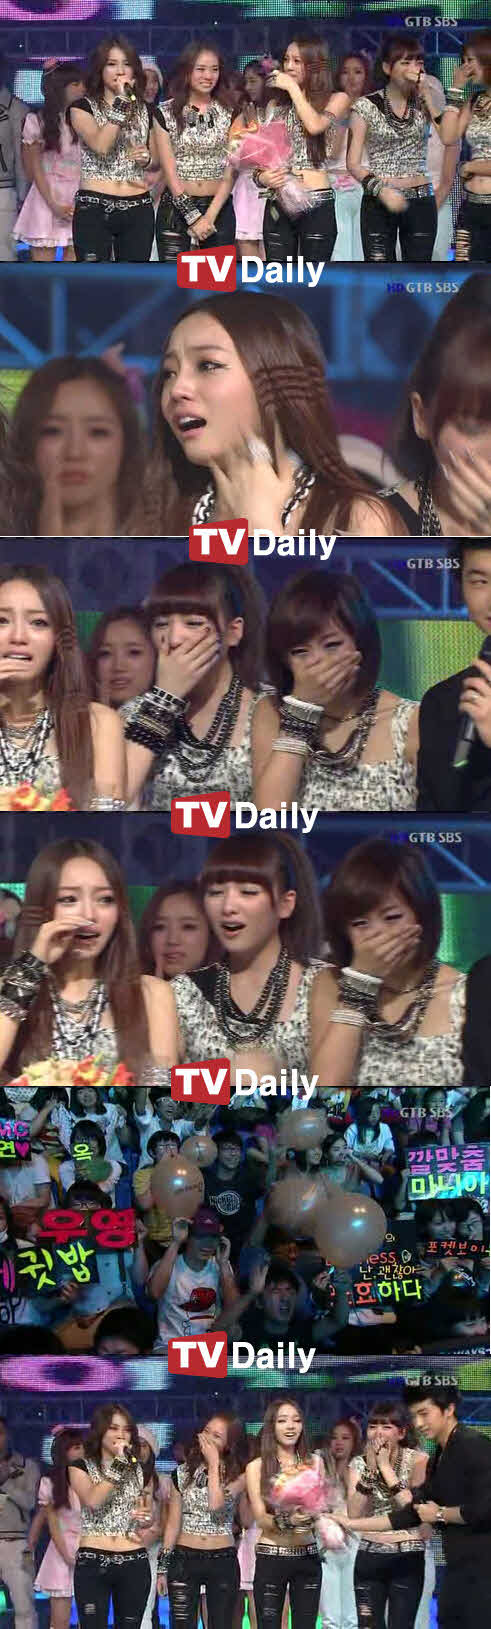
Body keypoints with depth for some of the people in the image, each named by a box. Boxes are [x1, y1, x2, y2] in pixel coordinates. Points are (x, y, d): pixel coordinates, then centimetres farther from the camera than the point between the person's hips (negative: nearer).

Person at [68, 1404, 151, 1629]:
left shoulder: (138, 1469, 14)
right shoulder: (81, 1467, 3)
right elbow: (92, 1501, -16)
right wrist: (118, 1463, -15)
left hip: (134, 1563, 3)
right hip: (93, 1563, -3)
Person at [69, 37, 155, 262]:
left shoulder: (145, 110, 13)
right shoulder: (83, 107, 1)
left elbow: (157, 159, 25)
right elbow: (100, 145, -17)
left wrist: (147, 158, 1)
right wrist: (121, 101, -14)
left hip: (138, 210, 4)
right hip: (94, 209, -4)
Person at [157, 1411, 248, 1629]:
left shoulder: (238, 1475, -1)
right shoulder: (182, 1473, 6)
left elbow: (216, 1505, -19)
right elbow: (173, 1523, 8)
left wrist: (214, 1464, -12)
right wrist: (163, 1566, 4)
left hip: (223, 1561, -1)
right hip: (184, 1560, 1)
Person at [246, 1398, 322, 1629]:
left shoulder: (313, 1464, 7)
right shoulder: (257, 1467, -1)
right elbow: (260, 1517, -7)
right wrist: (287, 1520, -27)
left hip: (308, 1557, 2)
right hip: (271, 1558, -2)